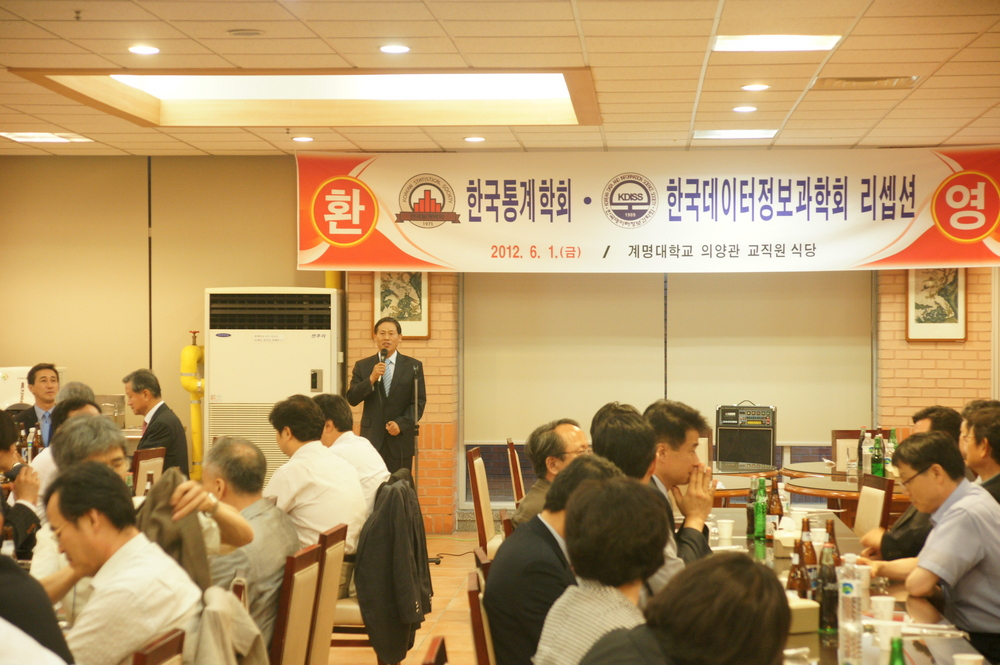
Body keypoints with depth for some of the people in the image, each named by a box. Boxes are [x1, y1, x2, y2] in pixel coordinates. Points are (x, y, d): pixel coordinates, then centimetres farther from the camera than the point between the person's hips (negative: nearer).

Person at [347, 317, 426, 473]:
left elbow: (419, 402, 4)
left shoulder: (413, 366, 6)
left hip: (401, 440, 0)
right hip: (371, 438, 0)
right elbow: (352, 399, 1)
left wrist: (401, 423, -9)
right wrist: (371, 379, -13)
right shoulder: (362, 366, 9)